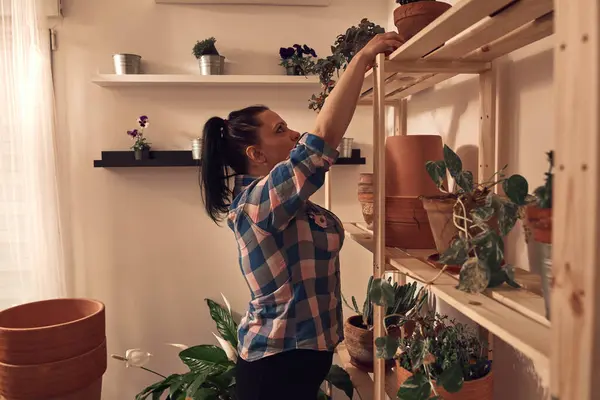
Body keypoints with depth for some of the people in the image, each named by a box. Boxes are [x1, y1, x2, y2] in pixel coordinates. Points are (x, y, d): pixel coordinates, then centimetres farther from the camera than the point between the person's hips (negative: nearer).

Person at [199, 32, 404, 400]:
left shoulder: (272, 196, 4)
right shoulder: (259, 199, -23)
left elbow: (321, 142, 12)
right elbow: (325, 136, -32)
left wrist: (358, 78, 11)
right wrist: (363, 58, -22)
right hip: (279, 363, -9)